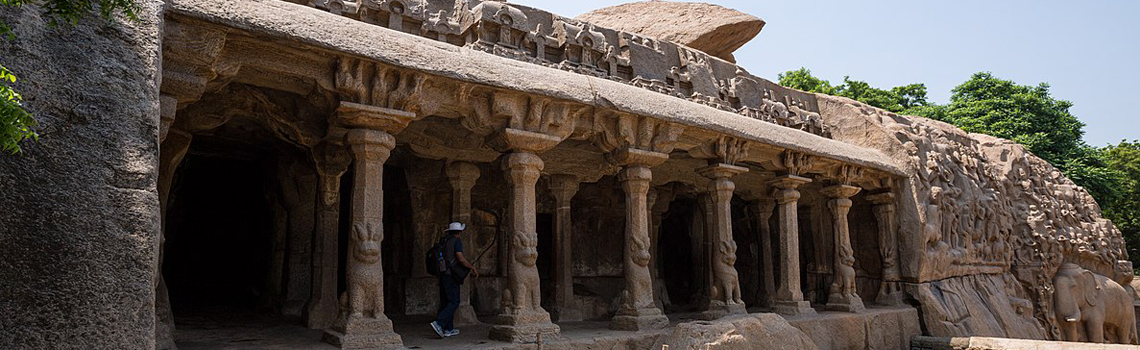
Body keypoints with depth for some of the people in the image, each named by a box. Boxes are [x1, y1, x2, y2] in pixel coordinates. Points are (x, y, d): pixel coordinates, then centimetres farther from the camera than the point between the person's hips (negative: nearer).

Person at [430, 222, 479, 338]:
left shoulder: (443, 241, 16)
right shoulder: (457, 241, -8)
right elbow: (460, 258, -17)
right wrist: (473, 267, -5)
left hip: (442, 275, 8)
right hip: (451, 275, -8)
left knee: (445, 302, 10)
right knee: (454, 302, -6)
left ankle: (449, 330, 12)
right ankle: (438, 323, -18)